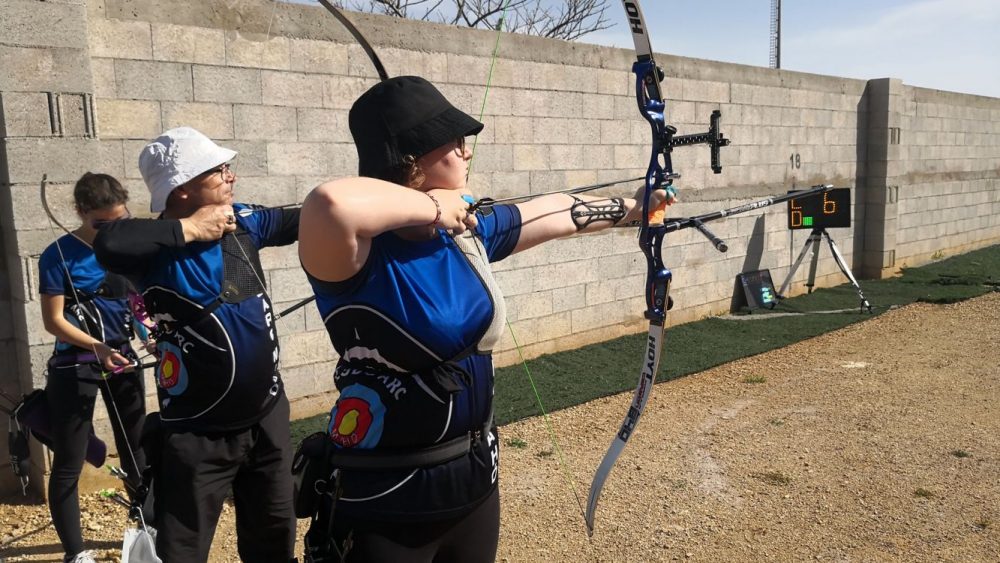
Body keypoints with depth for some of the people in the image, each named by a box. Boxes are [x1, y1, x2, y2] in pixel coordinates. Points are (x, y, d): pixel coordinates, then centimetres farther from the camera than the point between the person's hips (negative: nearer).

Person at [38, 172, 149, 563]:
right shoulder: (59, 255, -12)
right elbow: (54, 321, -14)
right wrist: (97, 347, -28)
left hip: (123, 357, 5)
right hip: (76, 366, -4)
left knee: (136, 448, 16)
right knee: (69, 463, 3)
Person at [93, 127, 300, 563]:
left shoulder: (243, 222, -1)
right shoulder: (159, 248, -18)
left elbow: (301, 219, 13)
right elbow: (108, 244, -39)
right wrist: (189, 229, -27)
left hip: (267, 416, 6)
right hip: (198, 435, -6)